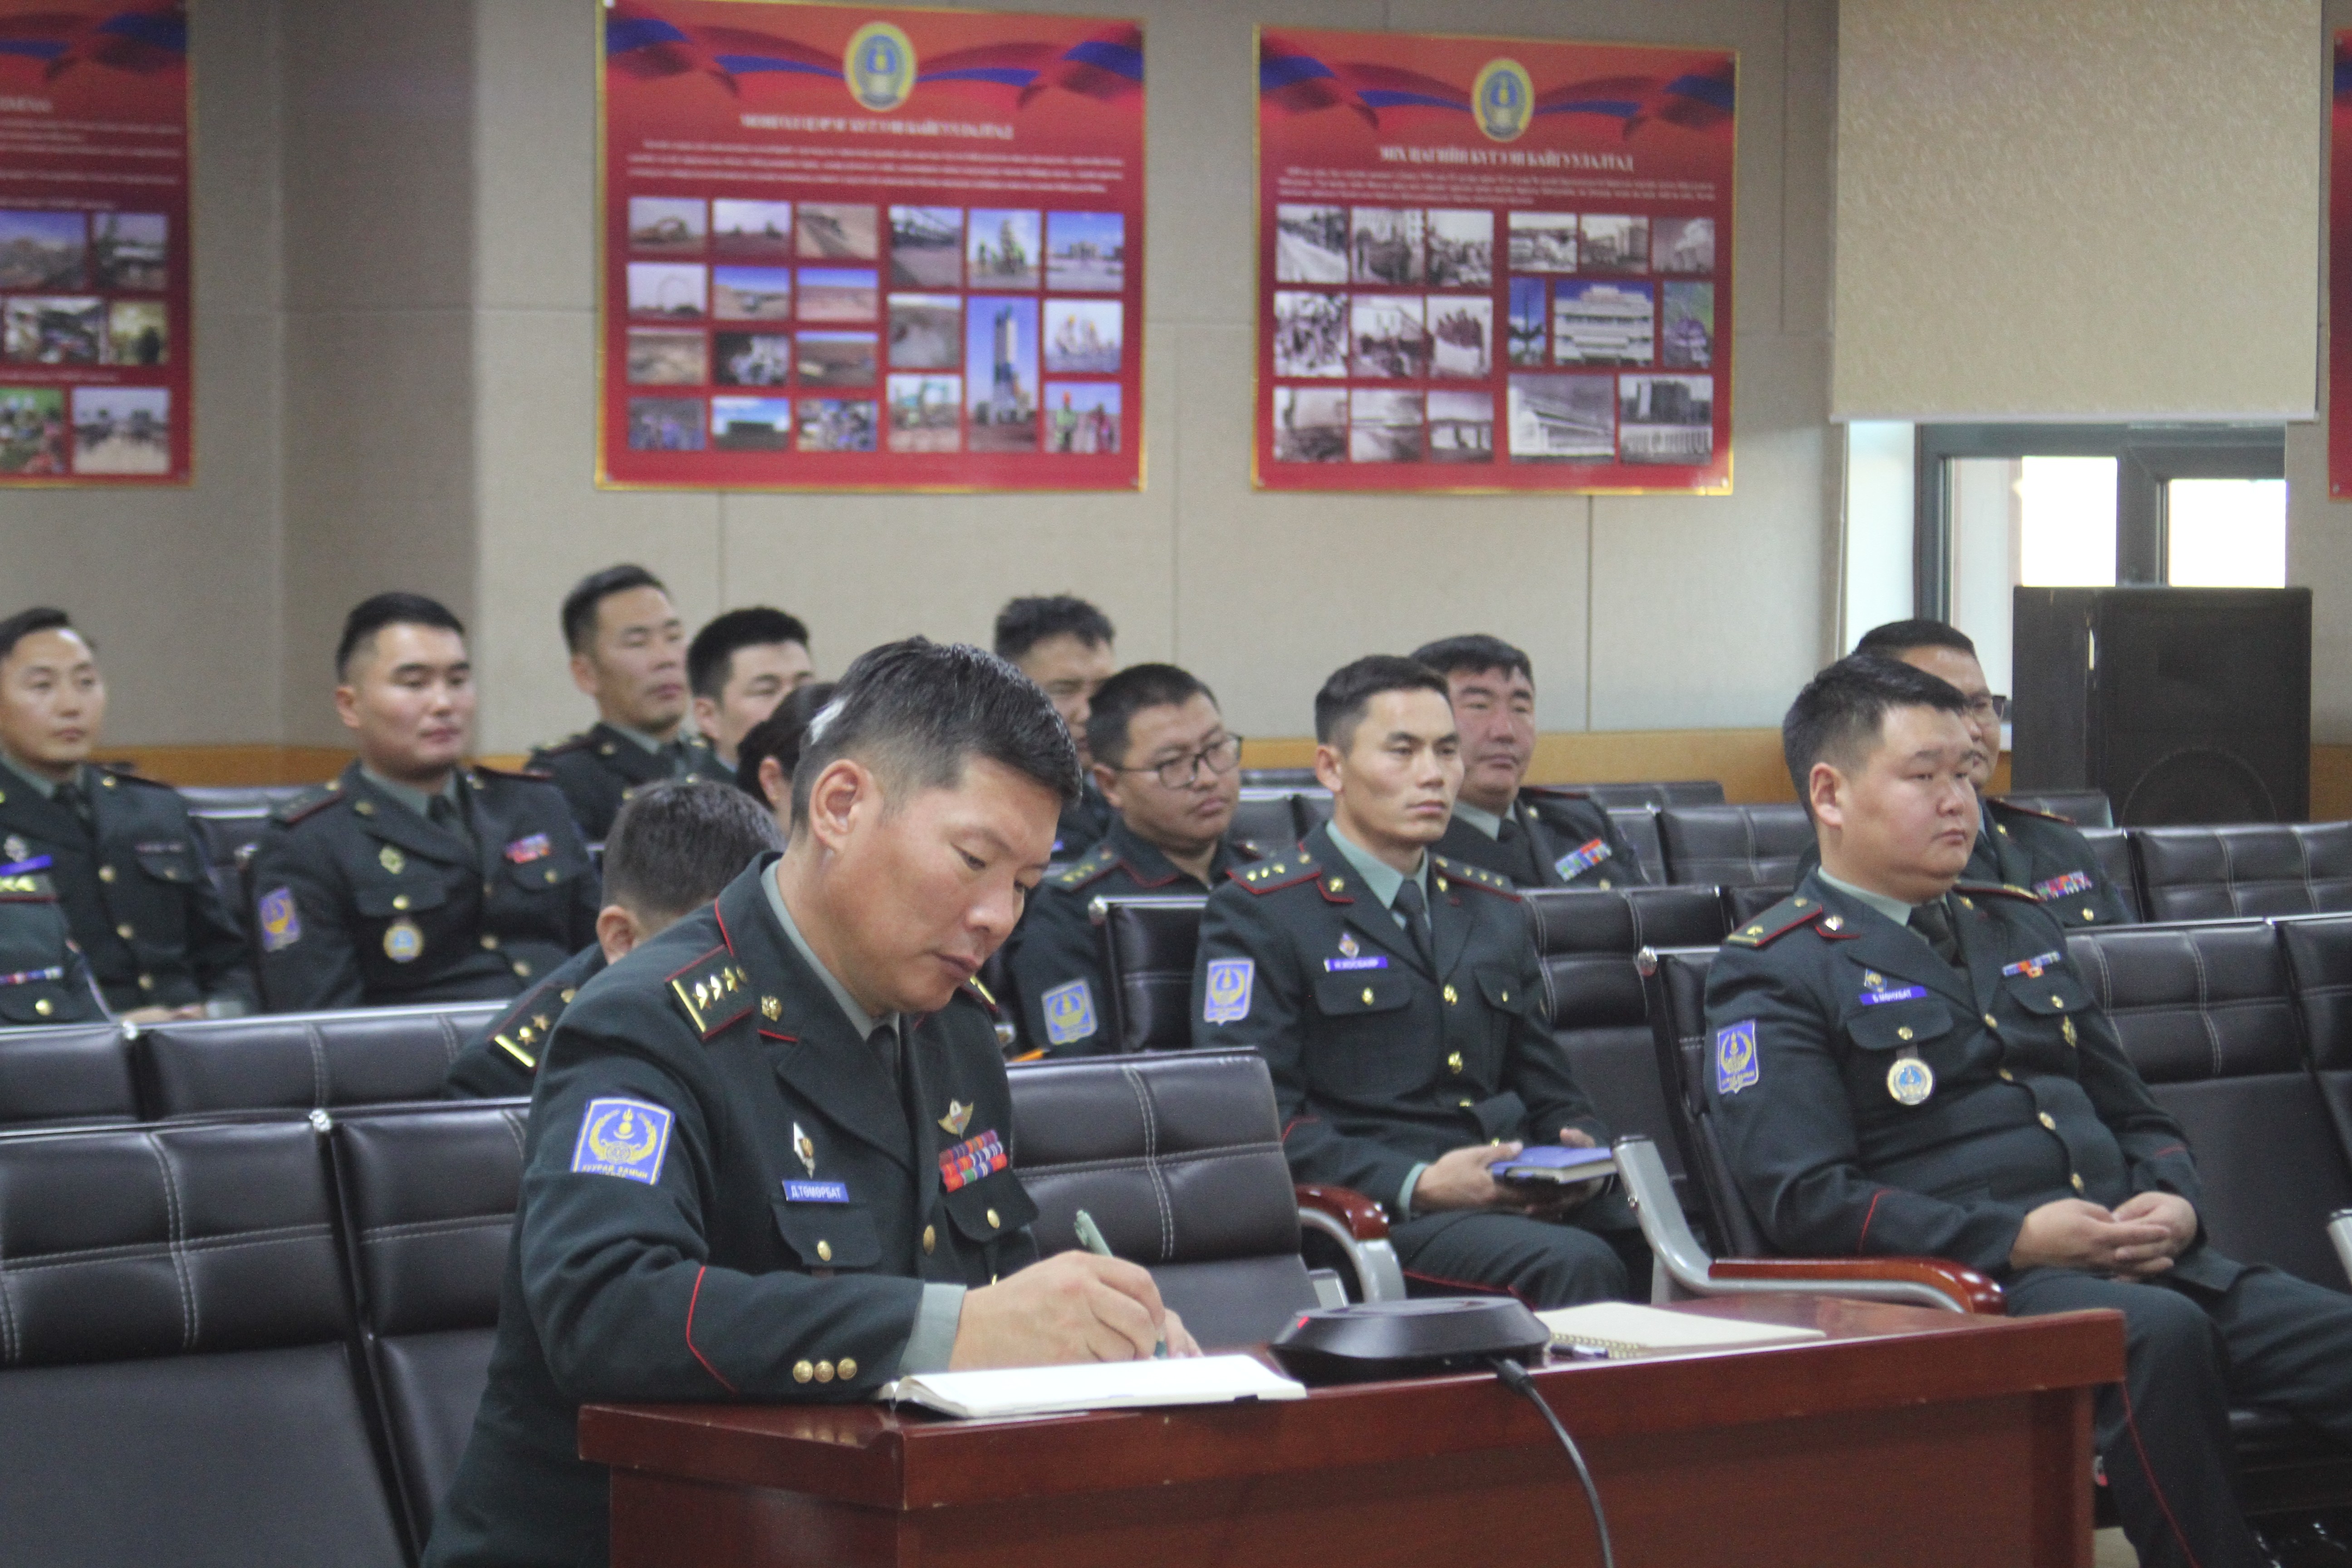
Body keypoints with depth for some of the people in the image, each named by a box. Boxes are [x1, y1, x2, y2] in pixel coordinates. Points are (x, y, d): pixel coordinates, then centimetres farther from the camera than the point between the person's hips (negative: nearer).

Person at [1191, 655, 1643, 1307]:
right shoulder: (1259, 912, 4)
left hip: (1524, 1202, 6)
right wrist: (1417, 1185, -19)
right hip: (1375, 1219, -6)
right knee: (1571, 1264, -36)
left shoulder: (1494, 910, 25)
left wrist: (1585, 1154, 1)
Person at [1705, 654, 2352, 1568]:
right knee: (2158, 1331, -37)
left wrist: (2172, 1203, 3)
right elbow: (1804, 1198, -9)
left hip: (2141, 1262, 7)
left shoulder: (2019, 928, 26)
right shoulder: (1775, 973, 3)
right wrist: (2013, 1239, -17)